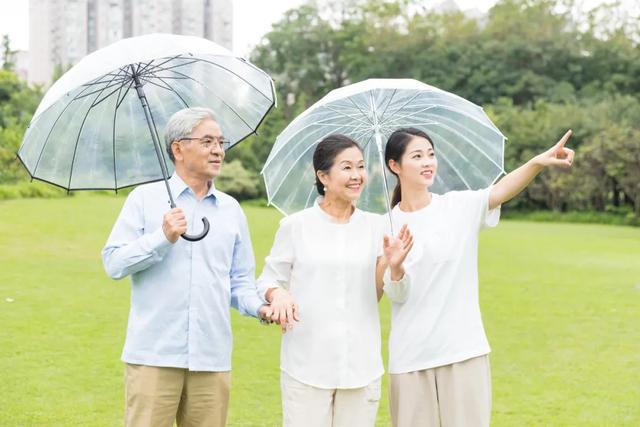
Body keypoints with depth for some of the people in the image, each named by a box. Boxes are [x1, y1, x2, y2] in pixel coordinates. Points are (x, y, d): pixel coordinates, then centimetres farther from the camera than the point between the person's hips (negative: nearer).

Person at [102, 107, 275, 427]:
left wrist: (260, 307, -4)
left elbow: (239, 281, 15)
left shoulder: (231, 209, 14)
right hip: (154, 356, -3)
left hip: (212, 360, 4)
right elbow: (113, 263, -3)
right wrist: (163, 238, -14)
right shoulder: (145, 198, 3)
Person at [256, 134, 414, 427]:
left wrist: (394, 266, -11)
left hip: (361, 367, 3)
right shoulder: (295, 226, -1)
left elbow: (380, 296, 8)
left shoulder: (375, 226, 7)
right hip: (306, 365, -2)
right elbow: (267, 280, 5)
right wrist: (278, 294, -16)